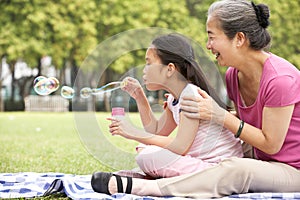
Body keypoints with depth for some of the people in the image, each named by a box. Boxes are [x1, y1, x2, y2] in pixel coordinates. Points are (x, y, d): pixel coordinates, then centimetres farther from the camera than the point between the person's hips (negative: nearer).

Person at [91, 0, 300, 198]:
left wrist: (220, 116, -22)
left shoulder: (279, 79, -23)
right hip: (263, 164, 9)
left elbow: (271, 144, -18)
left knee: (237, 169, -37)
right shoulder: (233, 75, 2)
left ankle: (136, 186, -40)